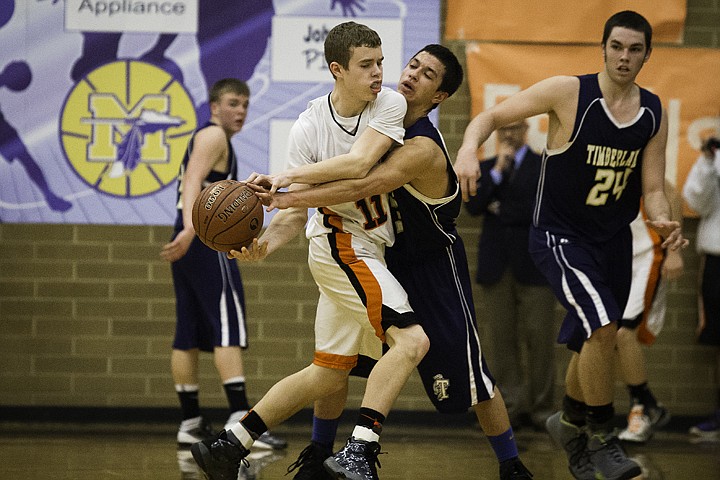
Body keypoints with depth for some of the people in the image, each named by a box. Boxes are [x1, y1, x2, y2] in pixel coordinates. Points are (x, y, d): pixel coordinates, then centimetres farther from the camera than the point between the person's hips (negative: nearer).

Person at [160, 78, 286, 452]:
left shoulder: (204, 139, 25)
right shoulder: (213, 136, -6)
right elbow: (193, 181, -21)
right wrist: (190, 228, -36)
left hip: (190, 243, 10)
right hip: (207, 241, -10)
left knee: (189, 336, 8)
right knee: (228, 331, -16)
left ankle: (191, 424, 9)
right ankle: (240, 420, -23)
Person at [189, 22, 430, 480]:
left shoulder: (390, 103, -6)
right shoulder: (309, 127, -9)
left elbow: (359, 162, -22)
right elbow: (297, 210, -5)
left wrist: (287, 176, -26)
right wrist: (265, 243, -24)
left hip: (367, 249, 5)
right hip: (340, 242, -5)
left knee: (329, 374, 10)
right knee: (412, 340, -24)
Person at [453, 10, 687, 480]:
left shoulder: (654, 114, 0)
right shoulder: (568, 93, -14)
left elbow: (653, 188, 1)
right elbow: (491, 116, -11)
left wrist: (663, 220, -21)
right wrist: (468, 149, -31)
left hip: (614, 239, 6)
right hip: (560, 235, -6)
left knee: (593, 342, 17)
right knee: (603, 326, -25)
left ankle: (570, 423, 44)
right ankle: (600, 437, -9)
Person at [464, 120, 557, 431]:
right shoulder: (485, 168, 16)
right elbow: (473, 206, 1)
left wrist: (502, 211, -2)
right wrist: (497, 170, -5)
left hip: (533, 266, -3)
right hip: (496, 266, 3)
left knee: (539, 339, -6)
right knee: (502, 341, 0)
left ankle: (541, 409, 1)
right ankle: (512, 407, 5)